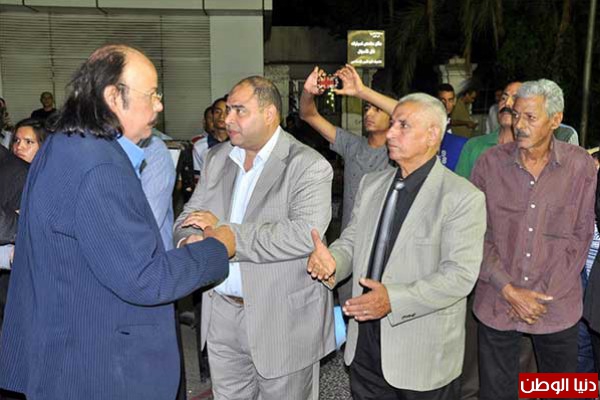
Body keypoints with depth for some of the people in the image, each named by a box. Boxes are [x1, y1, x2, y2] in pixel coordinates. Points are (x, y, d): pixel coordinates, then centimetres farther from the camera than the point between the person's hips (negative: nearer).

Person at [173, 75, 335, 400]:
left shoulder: (308, 166, -13)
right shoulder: (216, 158, 7)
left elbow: (304, 234, -27)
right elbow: (189, 218, 8)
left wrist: (223, 232, -23)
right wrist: (194, 242, -17)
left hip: (283, 320, -5)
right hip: (221, 313, 5)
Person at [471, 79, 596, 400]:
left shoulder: (580, 166, -5)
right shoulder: (489, 163, -6)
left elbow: (581, 234, -2)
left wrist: (545, 293, -8)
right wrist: (508, 290, -11)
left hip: (556, 306, 0)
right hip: (497, 303, 0)